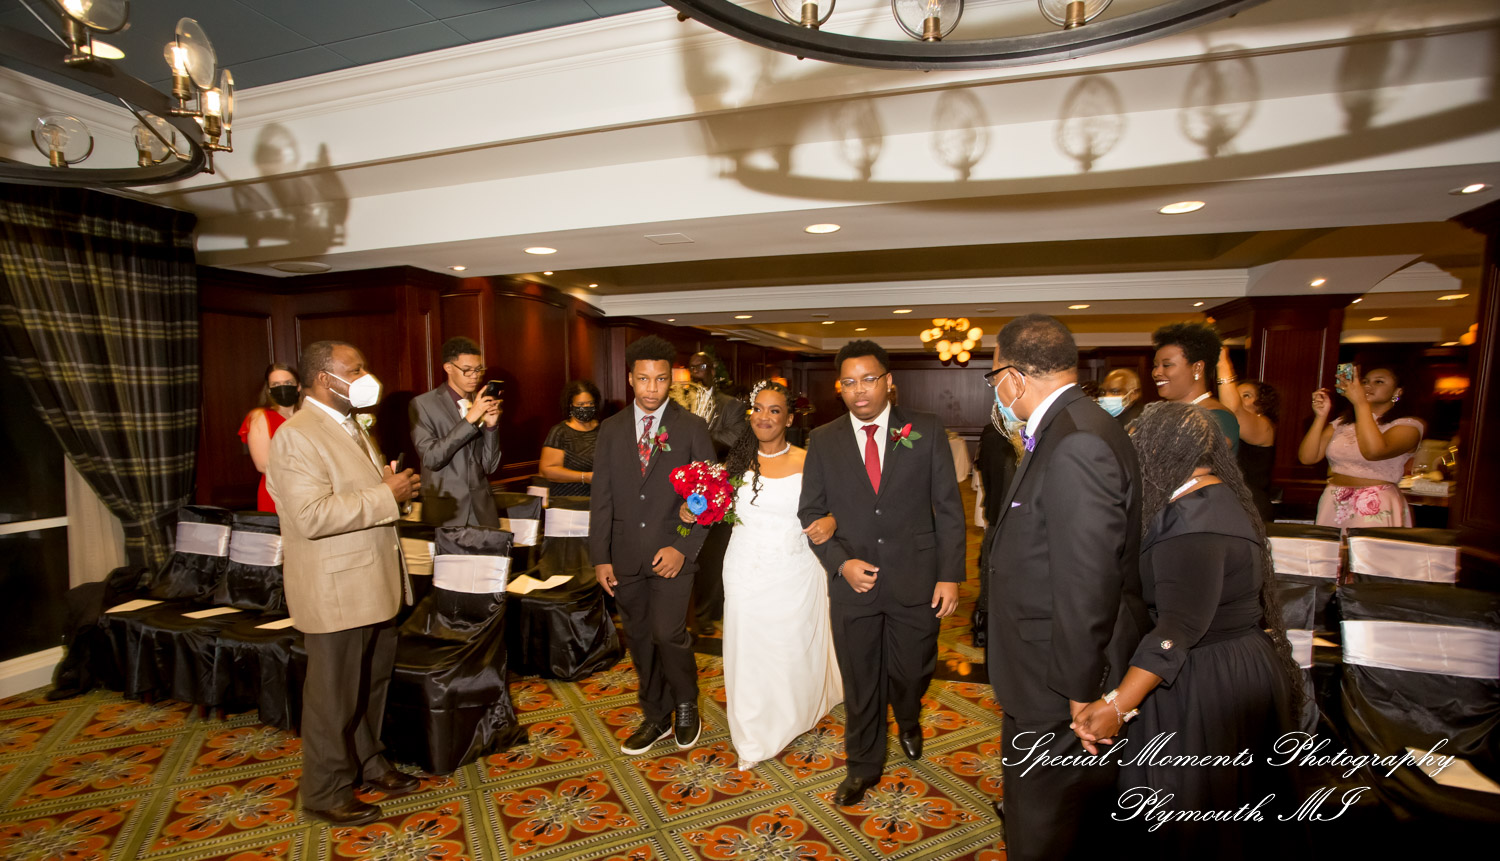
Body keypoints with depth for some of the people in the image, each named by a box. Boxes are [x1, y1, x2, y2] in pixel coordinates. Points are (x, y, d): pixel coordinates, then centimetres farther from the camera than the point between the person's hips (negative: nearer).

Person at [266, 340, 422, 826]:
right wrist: (387, 495, -24)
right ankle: (326, 794, 26)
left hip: (374, 585, 9)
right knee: (334, 697, 7)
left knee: (373, 684, 21)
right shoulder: (296, 436, -18)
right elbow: (312, 516, -28)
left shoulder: (352, 428, 13)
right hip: (337, 591, -9)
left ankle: (368, 762, 40)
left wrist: (396, 486, 2)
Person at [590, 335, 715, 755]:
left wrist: (683, 548, -13)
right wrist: (600, 557, 0)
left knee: (668, 634, -9)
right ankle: (655, 717, 34)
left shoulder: (692, 428, -4)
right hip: (625, 557, 3)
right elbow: (601, 497, 5)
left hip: (672, 554, -3)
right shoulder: (611, 429, 5)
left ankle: (686, 704, 21)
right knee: (640, 640, 13)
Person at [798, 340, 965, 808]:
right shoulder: (823, 441, 0)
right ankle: (863, 766, 39)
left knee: (912, 672, 17)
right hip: (852, 581, 1)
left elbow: (948, 507, -2)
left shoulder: (926, 430, -3)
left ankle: (908, 722, 53)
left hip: (916, 580, 0)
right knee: (859, 682, 14)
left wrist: (950, 575, -6)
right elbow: (811, 512, 3)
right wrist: (841, 563, -11)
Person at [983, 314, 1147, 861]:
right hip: (1055, 671, 9)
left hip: (1060, 688, -9)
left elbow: (1087, 584, -26)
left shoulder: (1076, 446, -27)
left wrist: (1079, 692, -20)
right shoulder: (1070, 430, 6)